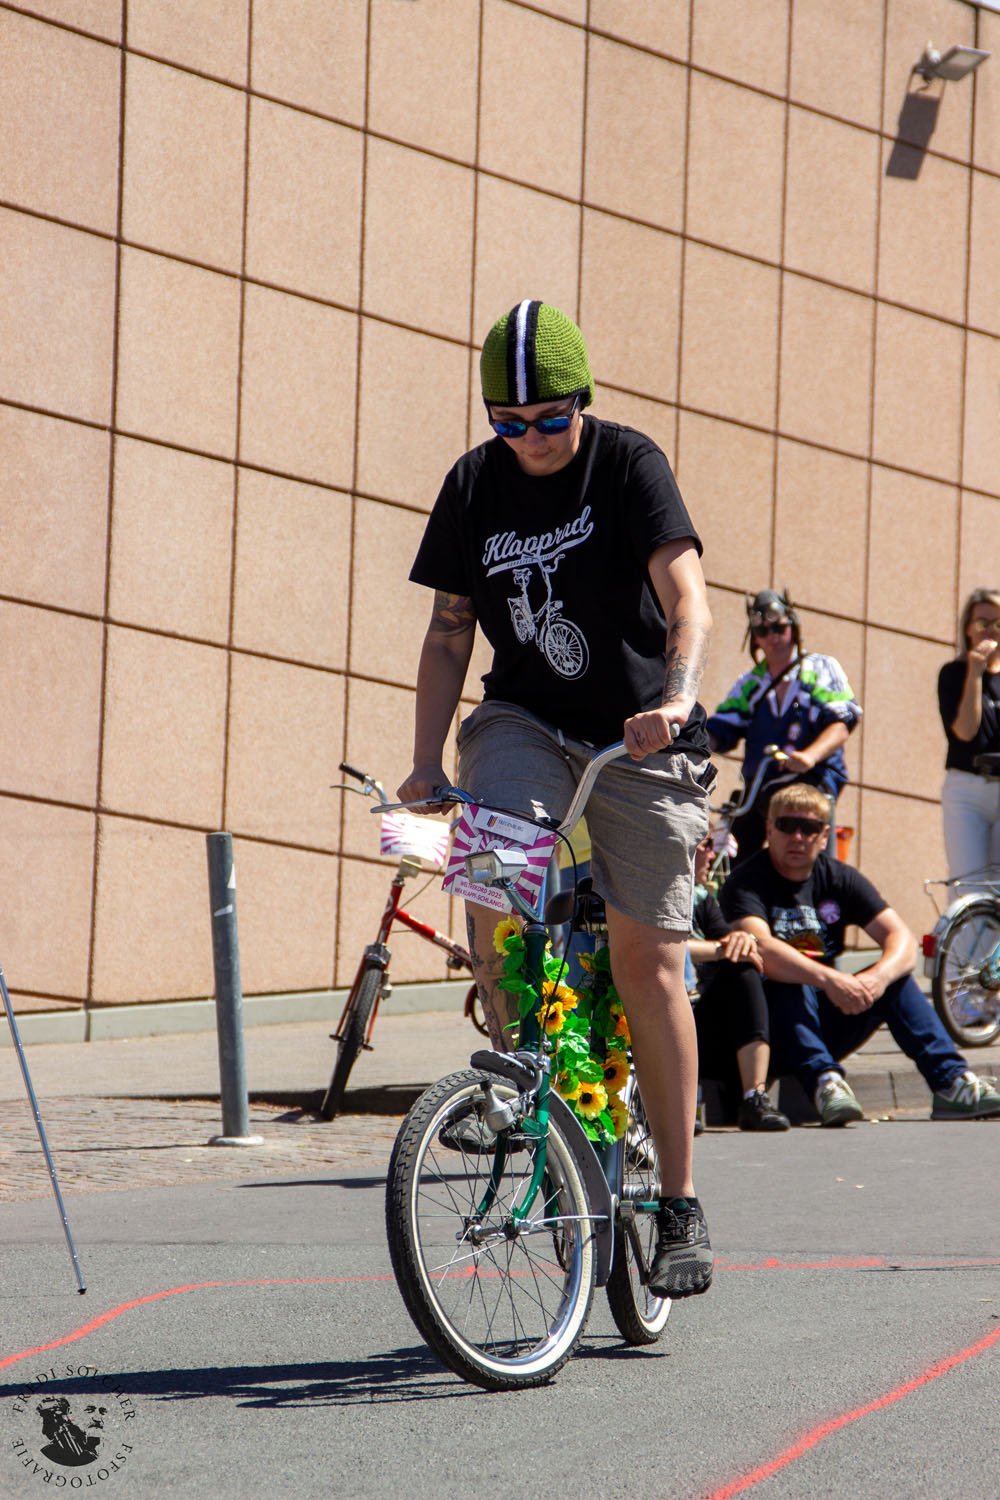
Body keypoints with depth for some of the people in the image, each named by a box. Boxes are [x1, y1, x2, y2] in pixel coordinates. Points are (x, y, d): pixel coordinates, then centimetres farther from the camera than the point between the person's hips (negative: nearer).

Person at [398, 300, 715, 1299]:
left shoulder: (629, 466, -11)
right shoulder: (475, 486, 0)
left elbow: (685, 596, -22)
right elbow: (449, 628, 6)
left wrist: (677, 697, -41)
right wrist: (425, 760, -4)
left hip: (636, 731, -3)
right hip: (523, 718, 3)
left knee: (647, 963, -5)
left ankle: (680, 1206, 3)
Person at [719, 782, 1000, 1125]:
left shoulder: (839, 879, 6)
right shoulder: (748, 881, -10)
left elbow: (903, 941, -6)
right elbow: (761, 949, -30)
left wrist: (877, 978, -28)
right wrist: (829, 980, -41)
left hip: (825, 1026, 5)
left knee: (897, 978, -13)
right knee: (791, 986, -34)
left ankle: (949, 1079, -25)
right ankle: (823, 1079, -49)